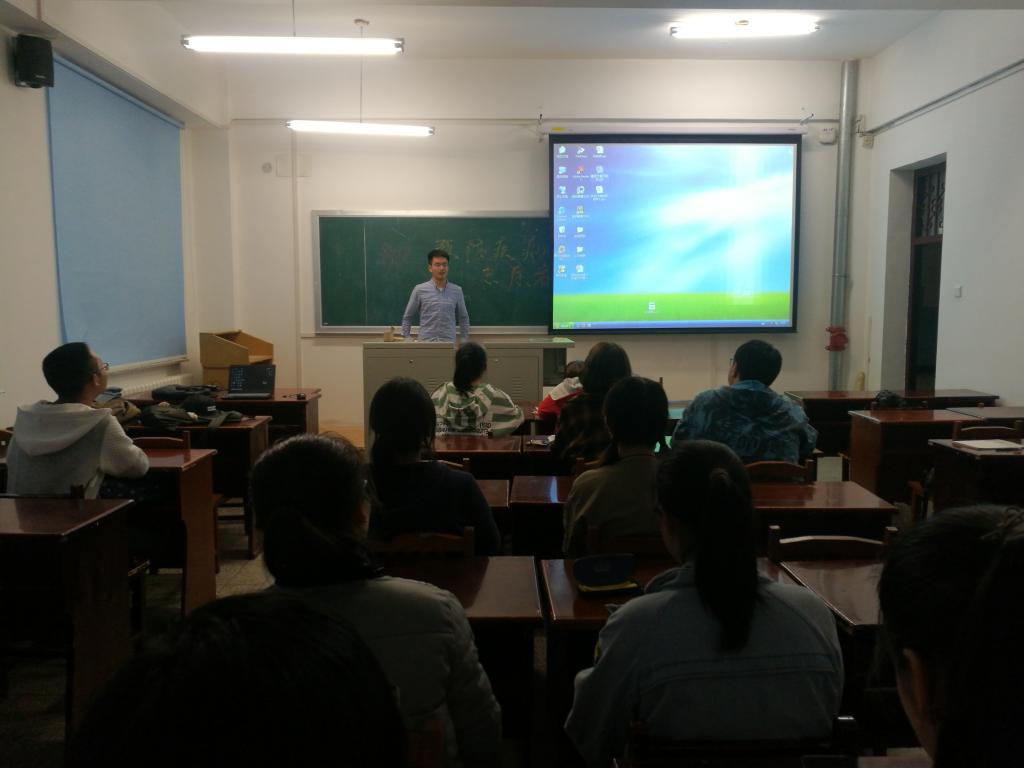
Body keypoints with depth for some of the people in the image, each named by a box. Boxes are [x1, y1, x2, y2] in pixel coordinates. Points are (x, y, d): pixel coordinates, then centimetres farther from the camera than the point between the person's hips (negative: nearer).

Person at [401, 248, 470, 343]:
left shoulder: (456, 291, 7)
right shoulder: (419, 290, 3)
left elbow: (463, 318, 16)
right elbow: (407, 318, 8)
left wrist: (464, 343, 10)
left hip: (449, 343, 1)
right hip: (425, 343, -1)